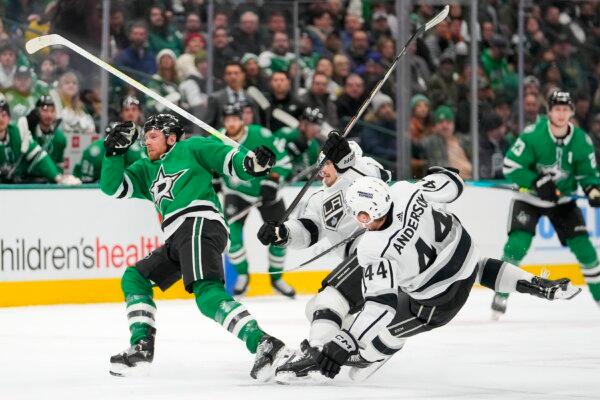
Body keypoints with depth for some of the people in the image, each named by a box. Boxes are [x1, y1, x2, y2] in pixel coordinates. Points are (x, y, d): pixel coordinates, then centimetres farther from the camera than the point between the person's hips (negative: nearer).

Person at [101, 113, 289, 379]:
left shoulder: (191, 148, 11)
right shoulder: (146, 170, 30)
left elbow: (232, 161, 4)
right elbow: (112, 187, 23)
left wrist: (252, 162, -18)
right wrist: (115, 151, 11)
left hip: (199, 222, -9)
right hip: (177, 239, 9)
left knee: (207, 293, -27)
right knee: (134, 278, 13)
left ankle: (263, 344, -40)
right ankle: (141, 348, 5)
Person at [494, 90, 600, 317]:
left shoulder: (581, 141, -10)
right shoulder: (533, 135, -21)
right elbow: (511, 166, -19)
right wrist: (537, 182, -29)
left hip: (563, 199, 3)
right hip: (529, 197, -3)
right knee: (518, 244, -19)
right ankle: (501, 295, -7)